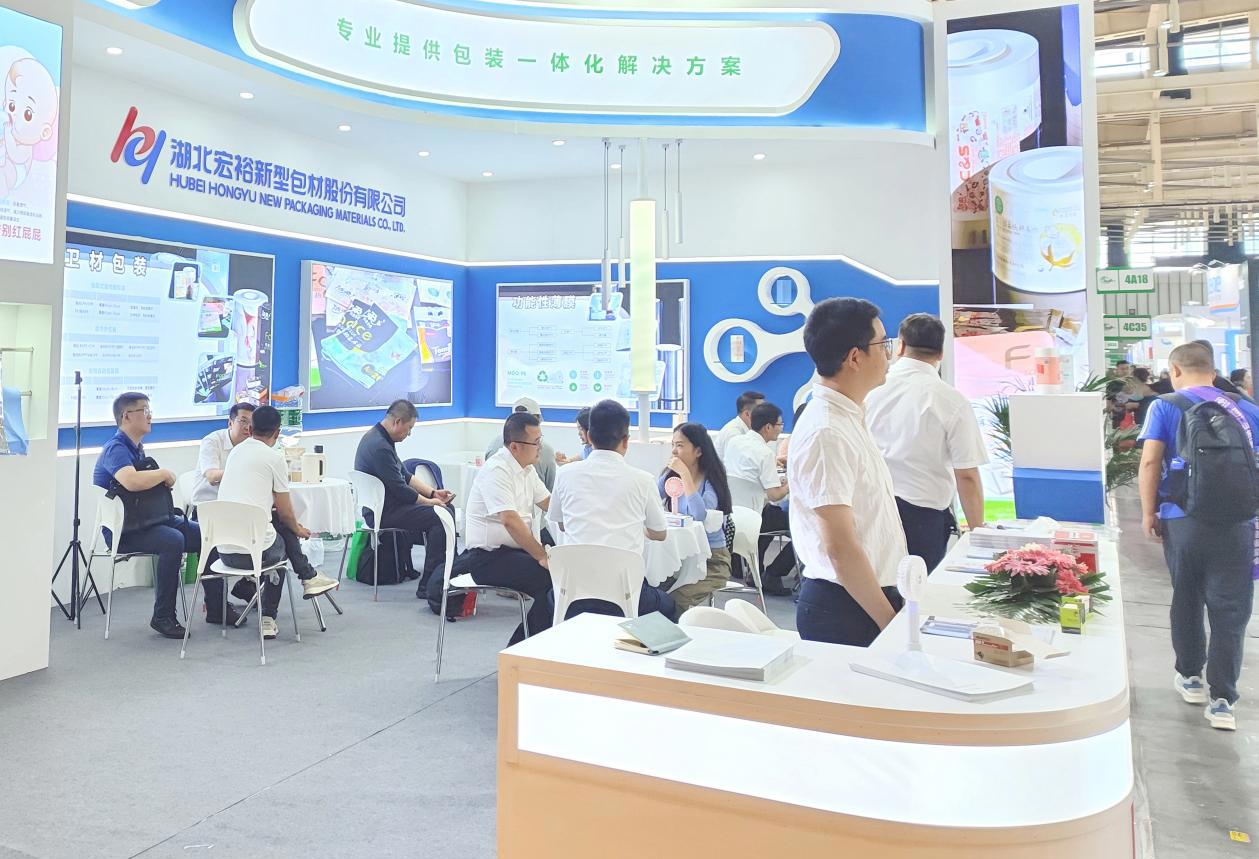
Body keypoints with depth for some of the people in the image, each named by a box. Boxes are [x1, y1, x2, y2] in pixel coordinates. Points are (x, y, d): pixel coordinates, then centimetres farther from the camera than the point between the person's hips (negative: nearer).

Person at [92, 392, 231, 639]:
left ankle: (216, 607, 7)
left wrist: (165, 478, 11)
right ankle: (163, 617, -23)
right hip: (123, 531, -9)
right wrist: (165, 473, -19)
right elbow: (132, 482, -35)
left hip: (149, 520, 10)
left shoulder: (136, 447, 16)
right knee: (173, 540, -34)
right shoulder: (115, 449, -15)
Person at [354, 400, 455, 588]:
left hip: (380, 506, 11)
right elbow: (400, 489, -21)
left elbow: (405, 476, 15)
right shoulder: (380, 447, -23)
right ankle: (428, 585, -18)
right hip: (383, 513, -11)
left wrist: (433, 492, 7)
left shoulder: (377, 437, 11)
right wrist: (429, 501, -8)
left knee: (447, 508, 9)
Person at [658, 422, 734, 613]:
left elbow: (700, 515, -27)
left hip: (711, 559, -4)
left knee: (674, 599, -29)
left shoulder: (712, 479, -9)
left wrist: (685, 474, -23)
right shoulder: (671, 475, 6)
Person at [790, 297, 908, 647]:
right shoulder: (826, 434, -20)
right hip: (845, 609, -9)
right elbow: (840, 548, -22)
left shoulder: (850, 418, 9)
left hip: (874, 596, 9)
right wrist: (891, 622, -17)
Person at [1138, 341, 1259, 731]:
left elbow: (1149, 462, -9)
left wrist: (1149, 512, -2)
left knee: (1186, 600, 17)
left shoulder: (1165, 407, 0)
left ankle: (1190, 677, 31)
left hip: (1183, 519, -1)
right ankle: (1222, 700, 6)